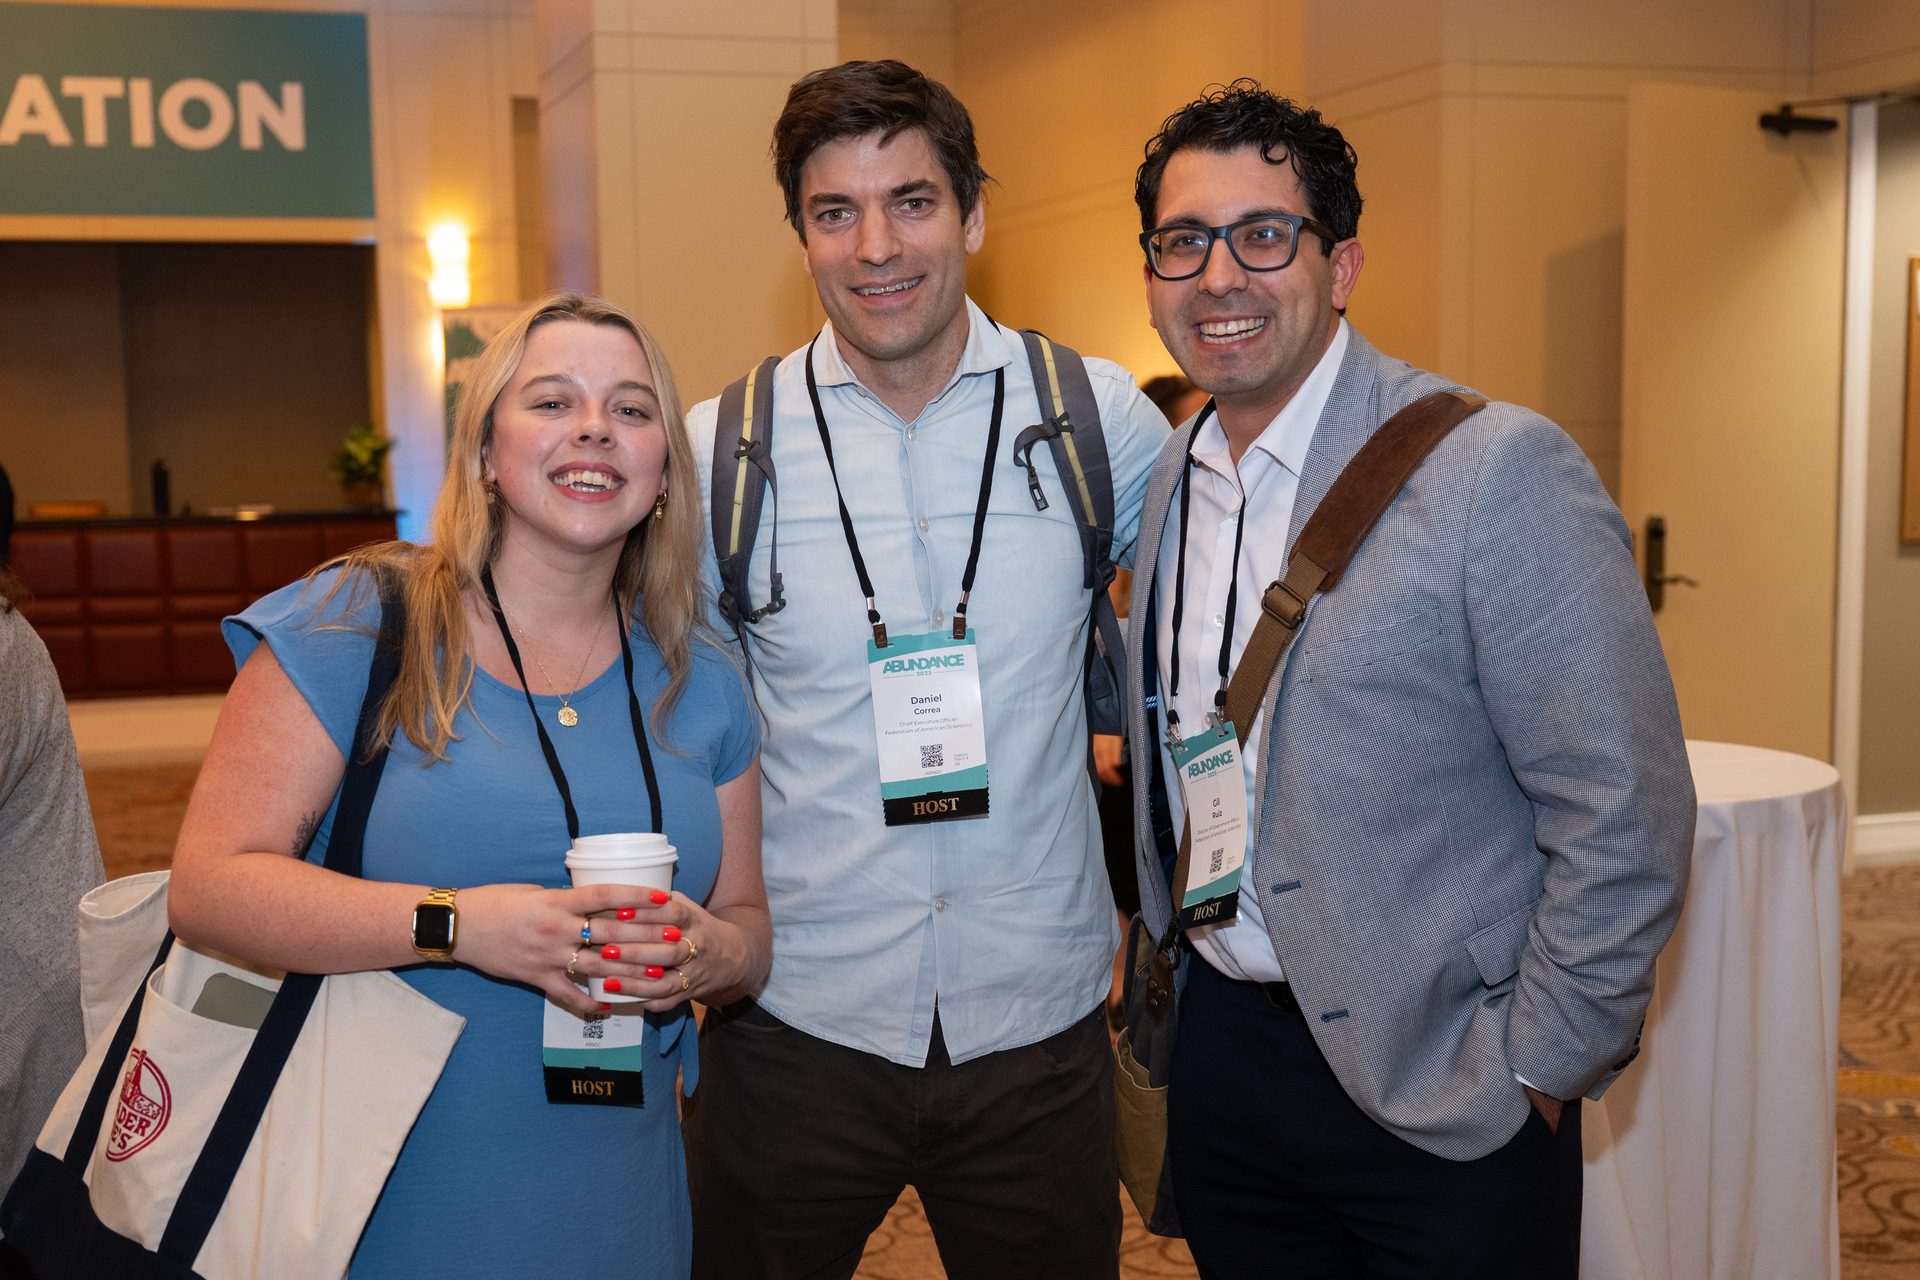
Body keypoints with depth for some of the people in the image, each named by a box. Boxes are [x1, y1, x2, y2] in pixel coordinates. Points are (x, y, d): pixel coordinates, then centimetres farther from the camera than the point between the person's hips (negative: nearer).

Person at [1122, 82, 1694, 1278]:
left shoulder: (1498, 469, -17)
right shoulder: (1165, 478, 4)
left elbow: (1624, 817, -17)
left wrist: (1536, 1068, -12)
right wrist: (1167, 963, 12)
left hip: (1440, 1089, -5)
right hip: (1221, 1047, 6)